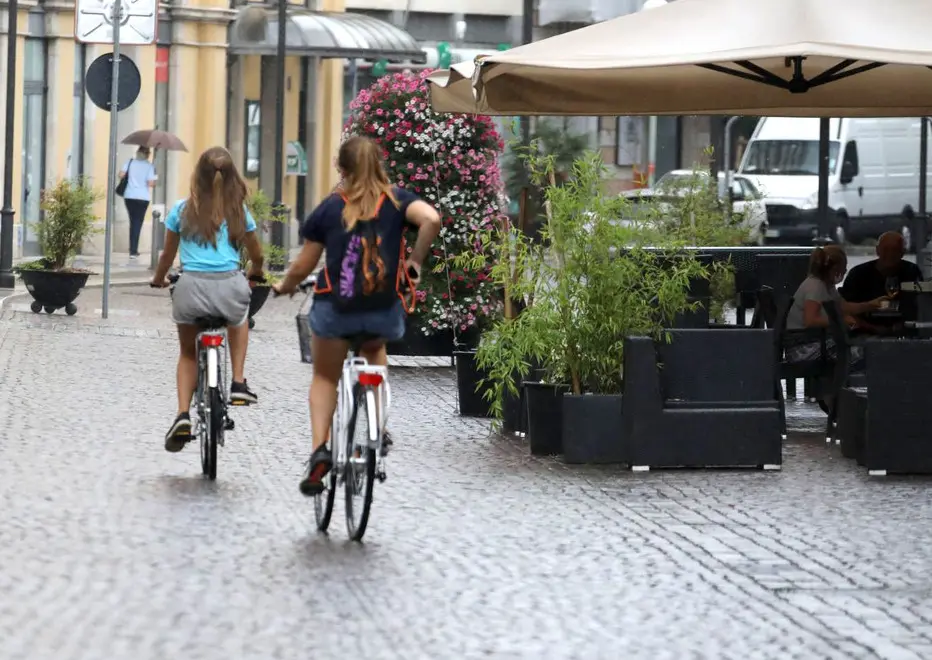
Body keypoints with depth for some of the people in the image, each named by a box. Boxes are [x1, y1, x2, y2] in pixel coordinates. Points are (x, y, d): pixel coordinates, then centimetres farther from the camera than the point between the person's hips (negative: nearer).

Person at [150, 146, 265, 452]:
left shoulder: (183, 210, 8)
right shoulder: (238, 212, 10)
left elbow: (168, 255, 19)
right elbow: (256, 255, 23)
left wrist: (158, 279, 39)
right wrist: (254, 273, 46)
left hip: (191, 287, 0)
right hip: (229, 286, 0)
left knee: (188, 353, 22)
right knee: (239, 318, 38)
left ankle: (183, 415, 2)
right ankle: (238, 383, 23)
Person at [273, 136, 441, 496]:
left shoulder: (329, 208, 1)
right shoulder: (397, 200, 2)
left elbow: (303, 266, 4)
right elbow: (431, 219, -19)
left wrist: (284, 287, 25)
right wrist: (415, 260, -2)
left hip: (334, 308, -1)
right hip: (385, 311, 1)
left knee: (325, 378, 20)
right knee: (374, 349, 36)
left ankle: (319, 450, -1)